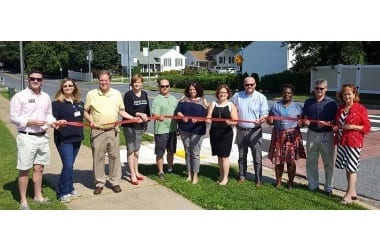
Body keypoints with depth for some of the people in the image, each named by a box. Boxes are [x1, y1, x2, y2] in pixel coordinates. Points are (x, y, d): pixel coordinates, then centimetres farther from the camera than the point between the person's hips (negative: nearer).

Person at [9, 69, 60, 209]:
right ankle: (23, 201, 15)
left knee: (39, 167, 15)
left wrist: (53, 122, -4)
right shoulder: (20, 96, -8)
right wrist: (31, 122, -20)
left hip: (43, 137, 5)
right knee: (24, 170, 4)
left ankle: (38, 196, 30)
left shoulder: (46, 97, 9)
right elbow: (13, 117, -10)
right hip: (26, 137, -5)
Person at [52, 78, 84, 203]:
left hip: (76, 138, 6)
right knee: (68, 166, -9)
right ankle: (62, 192, 5)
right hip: (63, 139, -6)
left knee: (69, 165, 14)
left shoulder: (79, 102, 11)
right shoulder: (57, 103, -8)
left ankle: (69, 189, 26)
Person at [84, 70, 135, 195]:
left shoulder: (117, 93, 5)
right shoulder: (91, 94, -1)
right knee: (98, 157, 5)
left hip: (113, 130, 2)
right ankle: (99, 183, 19)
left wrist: (134, 118, 0)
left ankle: (115, 182, 20)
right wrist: (91, 121, -12)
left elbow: (121, 111, 11)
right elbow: (85, 111, 5)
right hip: (97, 131, -1)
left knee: (114, 156, 8)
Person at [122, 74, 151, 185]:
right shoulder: (128, 95, -11)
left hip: (141, 125, 6)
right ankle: (132, 174, 7)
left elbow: (147, 109, 13)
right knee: (131, 149, 0)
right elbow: (128, 110, -20)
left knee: (137, 149, 16)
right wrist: (140, 114, -30)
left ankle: (136, 172, 28)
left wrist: (147, 120, 11)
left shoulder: (144, 94, 8)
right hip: (130, 126, -6)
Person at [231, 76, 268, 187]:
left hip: (255, 131, -2)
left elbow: (265, 114, -6)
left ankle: (258, 179, 10)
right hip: (241, 130, 3)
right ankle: (242, 176, 27)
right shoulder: (237, 96, 3)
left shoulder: (261, 97, -3)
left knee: (257, 157, 0)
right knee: (242, 155, 14)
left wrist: (261, 120, -26)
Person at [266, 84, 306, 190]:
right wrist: (269, 120, -14)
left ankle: (290, 182, 15)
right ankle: (278, 181, 20)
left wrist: (301, 123, -19)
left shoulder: (297, 107, 6)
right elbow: (269, 120, 10)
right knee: (278, 160, 4)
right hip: (278, 135, 1)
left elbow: (302, 122, 5)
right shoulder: (275, 105, 8)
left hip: (292, 135, -1)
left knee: (291, 160, -2)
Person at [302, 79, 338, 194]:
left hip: (327, 135, -3)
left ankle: (328, 187, 20)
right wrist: (305, 122, -9)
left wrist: (326, 123, -22)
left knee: (328, 162, 6)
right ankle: (313, 186, 23)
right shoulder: (308, 102, 6)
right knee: (311, 161, 9)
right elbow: (304, 117, 12)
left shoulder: (332, 103, -4)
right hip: (312, 134, 3)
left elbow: (335, 120, -5)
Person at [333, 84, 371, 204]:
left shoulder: (360, 109, -7)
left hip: (354, 142, -6)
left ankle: (349, 195, 0)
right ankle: (353, 192, 22)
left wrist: (352, 126, -18)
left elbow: (367, 127, -6)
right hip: (342, 142, 6)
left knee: (352, 168, -4)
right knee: (347, 167, 11)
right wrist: (336, 127, 3)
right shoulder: (340, 108, 11)